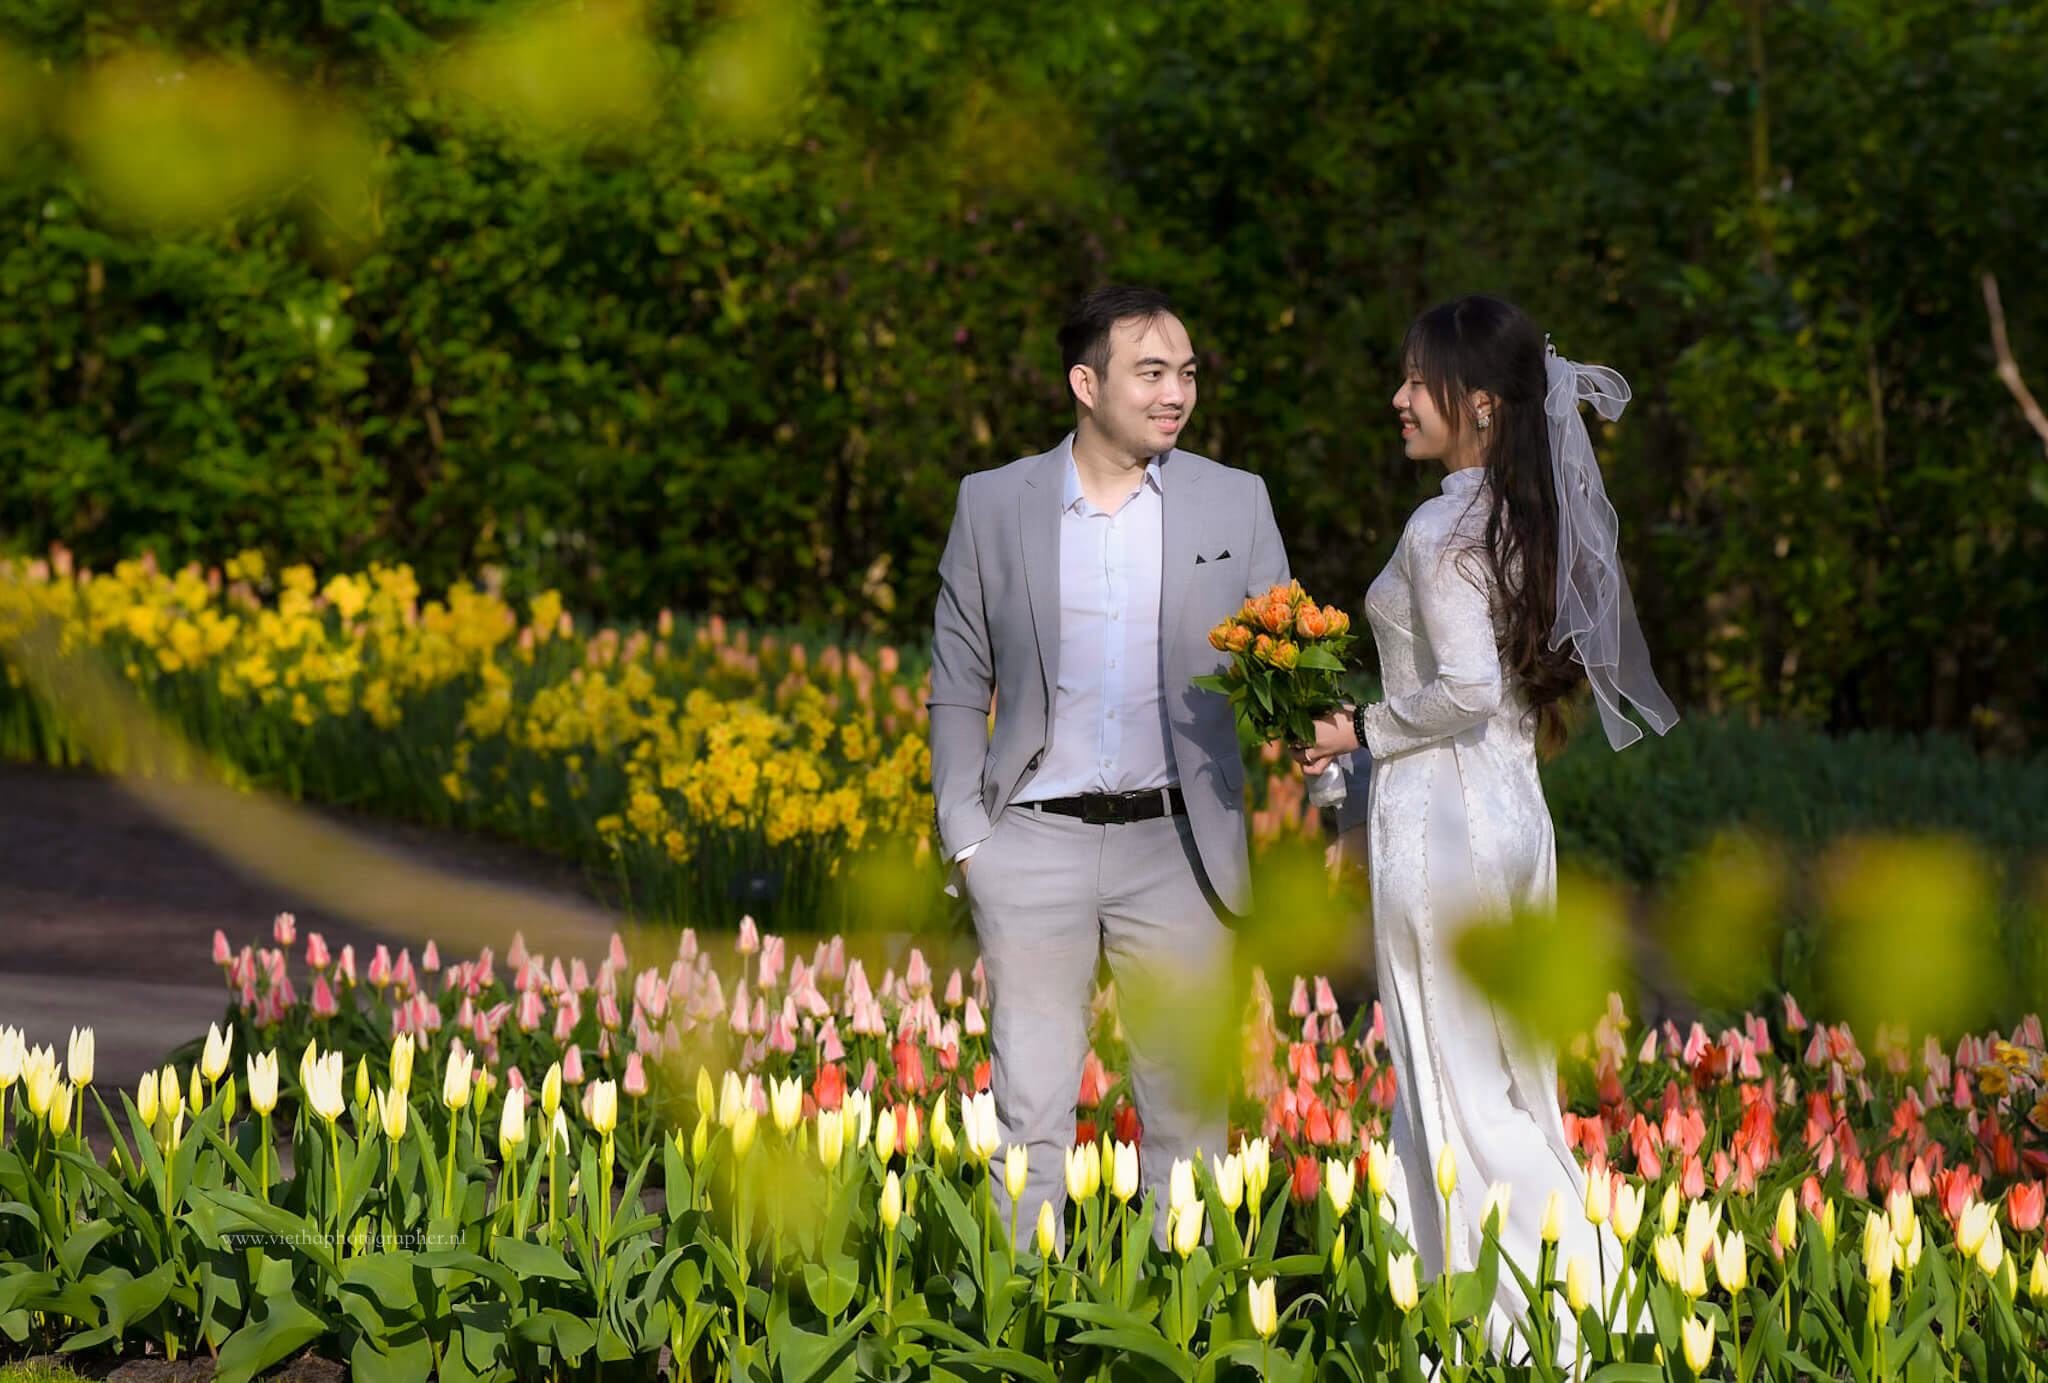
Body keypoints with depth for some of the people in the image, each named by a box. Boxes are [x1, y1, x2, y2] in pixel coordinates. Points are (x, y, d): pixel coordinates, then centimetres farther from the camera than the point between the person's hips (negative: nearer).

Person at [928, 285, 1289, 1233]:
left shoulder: (1236, 504, 6)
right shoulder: (994, 505, 5)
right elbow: (958, 685, 10)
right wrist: (963, 831, 1)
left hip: (1175, 841, 1)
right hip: (1037, 838, -1)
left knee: (1186, 1102, 4)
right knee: (1031, 1106, -1)